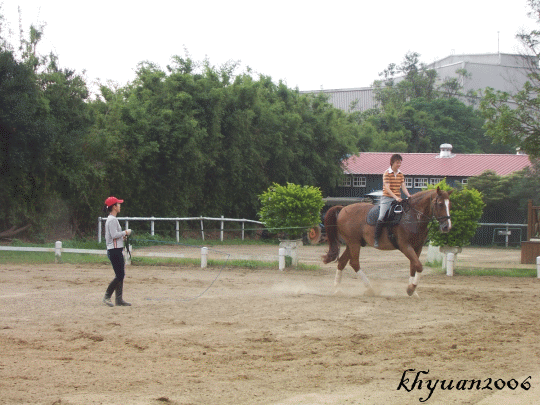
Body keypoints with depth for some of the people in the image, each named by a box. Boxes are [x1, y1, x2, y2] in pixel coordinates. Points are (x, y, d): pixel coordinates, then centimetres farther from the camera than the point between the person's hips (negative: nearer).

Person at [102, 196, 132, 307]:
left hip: (117, 251, 11)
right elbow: (114, 235, -23)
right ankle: (107, 296, -3)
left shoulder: (110, 219, 18)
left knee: (120, 275, 9)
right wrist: (125, 232, -11)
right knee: (119, 275, -9)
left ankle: (119, 299, 11)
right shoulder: (112, 220, -14)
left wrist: (122, 236, 12)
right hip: (115, 251, -11)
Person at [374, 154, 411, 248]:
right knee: (381, 218, -18)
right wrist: (396, 197, -25)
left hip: (398, 199, 6)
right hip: (387, 198, -6)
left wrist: (408, 196, -12)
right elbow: (387, 188, -14)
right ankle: (376, 239, -9)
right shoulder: (387, 173, -6)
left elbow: (403, 187, 7)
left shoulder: (400, 174, 12)